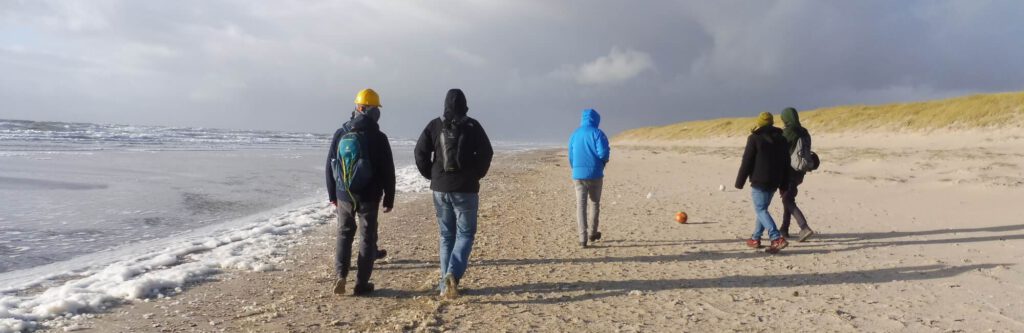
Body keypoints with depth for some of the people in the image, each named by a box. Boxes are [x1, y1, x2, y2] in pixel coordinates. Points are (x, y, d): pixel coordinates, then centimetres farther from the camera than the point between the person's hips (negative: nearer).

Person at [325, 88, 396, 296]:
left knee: (344, 234, 17)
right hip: (368, 196, -3)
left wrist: (332, 194, 16)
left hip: (344, 195, 3)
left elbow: (330, 166, 6)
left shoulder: (340, 134, 0)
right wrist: (389, 199, 3)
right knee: (367, 238, 7)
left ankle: (341, 276, 3)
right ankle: (361, 284, 8)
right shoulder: (378, 138, -9)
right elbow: (388, 171, -7)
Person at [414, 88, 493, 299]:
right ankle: (453, 274, -16)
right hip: (466, 189, -3)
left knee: (446, 235, 13)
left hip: (440, 188, 3)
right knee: (465, 234, 5)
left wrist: (431, 175, 10)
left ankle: (446, 282, 13)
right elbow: (486, 153, -7)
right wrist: (477, 174, 8)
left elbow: (420, 152, -2)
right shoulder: (472, 126, -3)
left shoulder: (435, 126, 2)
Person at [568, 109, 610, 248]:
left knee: (581, 205, 3)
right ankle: (593, 233, 25)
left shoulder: (575, 134, 9)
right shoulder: (597, 133, -6)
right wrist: (603, 162, 6)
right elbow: (603, 153, -16)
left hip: (578, 175, 2)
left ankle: (583, 238, -3)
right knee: (595, 203, 17)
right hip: (595, 174, -2)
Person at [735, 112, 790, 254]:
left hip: (759, 181, -7)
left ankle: (777, 239, -20)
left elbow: (746, 162, -10)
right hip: (775, 181, 7)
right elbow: (786, 162, 14)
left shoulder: (755, 138, -8)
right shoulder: (781, 138, 12)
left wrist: (740, 182, -5)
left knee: (760, 210, -6)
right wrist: (784, 183, 18)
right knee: (762, 208, 18)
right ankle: (756, 238, 22)